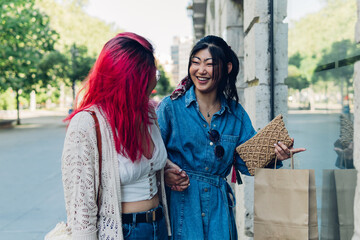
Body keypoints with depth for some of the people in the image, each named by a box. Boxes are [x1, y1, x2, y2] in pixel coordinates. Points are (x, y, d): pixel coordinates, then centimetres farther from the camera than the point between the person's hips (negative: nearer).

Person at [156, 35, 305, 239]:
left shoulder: (236, 113, 7)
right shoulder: (170, 107, -4)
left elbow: (247, 162, 7)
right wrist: (165, 171, -25)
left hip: (218, 208, 3)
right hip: (180, 206, -3)